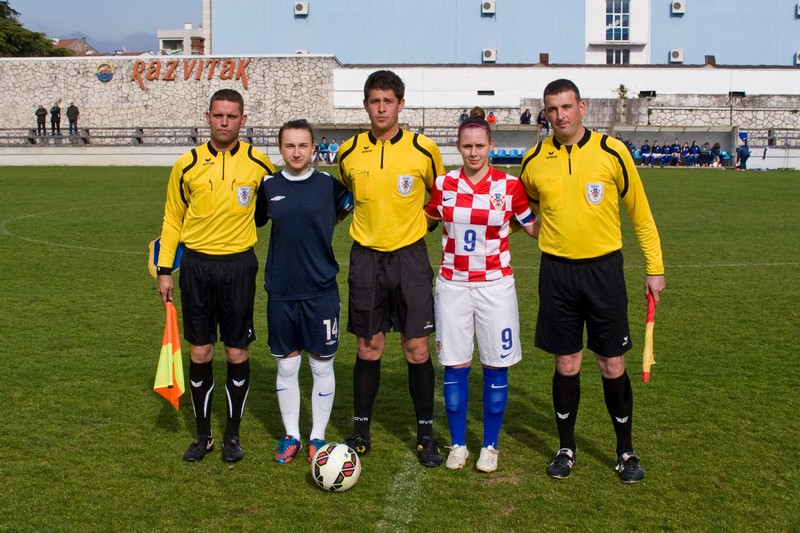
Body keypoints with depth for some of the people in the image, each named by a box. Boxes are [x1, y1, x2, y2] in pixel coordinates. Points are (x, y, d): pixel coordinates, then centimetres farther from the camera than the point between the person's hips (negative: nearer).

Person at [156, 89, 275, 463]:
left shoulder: (259, 163, -1)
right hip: (196, 264, 1)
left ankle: (232, 435, 19)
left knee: (237, 353, 4)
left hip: (239, 266, -1)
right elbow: (172, 219, 7)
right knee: (199, 353, 6)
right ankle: (203, 435, 20)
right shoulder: (187, 165, 0)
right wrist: (165, 269, 4)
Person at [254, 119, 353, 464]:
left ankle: (318, 437, 20)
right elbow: (255, 222, 16)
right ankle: (291, 436, 24)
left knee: (322, 366, 6)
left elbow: (348, 206, 12)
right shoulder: (269, 186, 2)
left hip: (321, 290, -1)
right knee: (286, 366, 9)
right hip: (281, 292, 2)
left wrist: (320, 227, 4)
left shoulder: (329, 184, -3)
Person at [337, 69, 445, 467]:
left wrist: (419, 224, 7)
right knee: (368, 349, 7)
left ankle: (425, 434, 15)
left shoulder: (424, 150, -5)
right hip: (366, 258, 1)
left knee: (417, 349, 0)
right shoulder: (348, 152, 1)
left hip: (410, 256, -1)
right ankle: (361, 432, 20)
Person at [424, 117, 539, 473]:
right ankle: (457, 444, 20)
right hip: (453, 285, 1)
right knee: (454, 366, 4)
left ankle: (490, 446, 19)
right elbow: (425, 222, 17)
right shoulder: (444, 184, 1)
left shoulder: (510, 185, -4)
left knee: (496, 366, 3)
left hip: (495, 285, -1)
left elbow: (533, 227, 6)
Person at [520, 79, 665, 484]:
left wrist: (655, 268, 3)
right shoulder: (534, 161, 1)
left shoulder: (612, 152, -5)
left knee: (612, 366, 4)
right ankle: (566, 448, 25)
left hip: (604, 268, -1)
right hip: (557, 272, 1)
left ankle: (626, 451, 21)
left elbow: (639, 211, 2)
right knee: (566, 365, 8)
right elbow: (524, 211, 21)